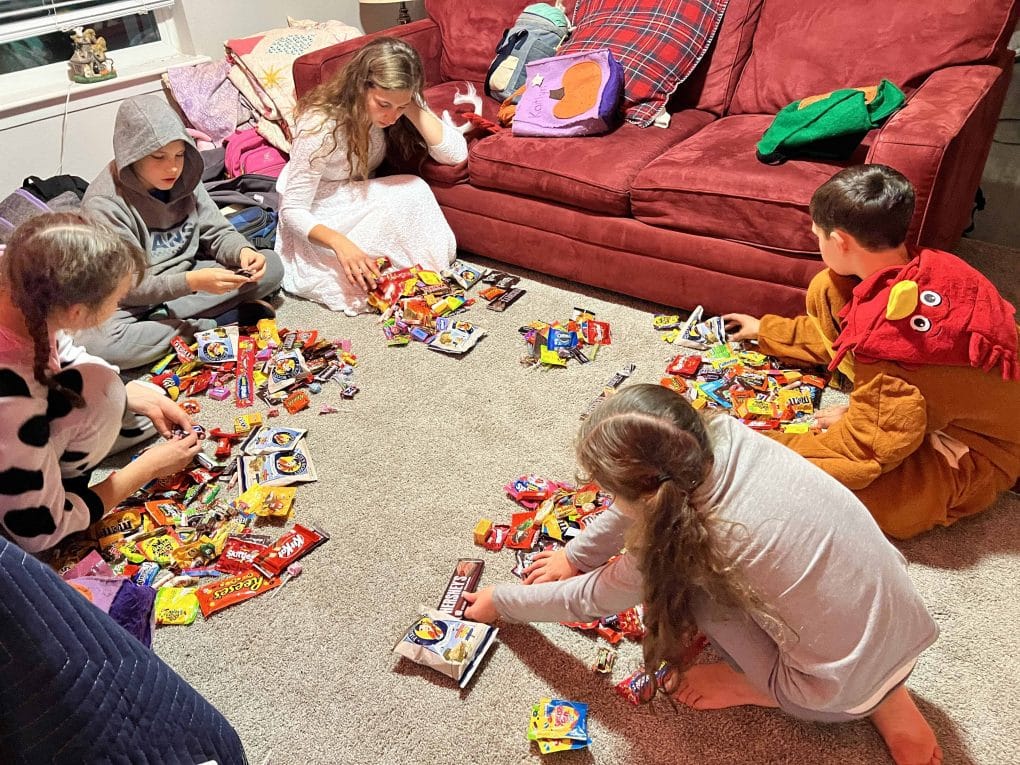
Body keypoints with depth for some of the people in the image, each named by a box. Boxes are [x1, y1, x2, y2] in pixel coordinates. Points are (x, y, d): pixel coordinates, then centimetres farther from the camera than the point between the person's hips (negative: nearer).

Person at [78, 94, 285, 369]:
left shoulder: (184, 178, -5)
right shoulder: (104, 203, -21)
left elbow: (217, 234, 3)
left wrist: (243, 251, -22)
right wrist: (193, 282, -38)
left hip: (187, 279, 5)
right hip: (133, 302, -5)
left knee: (271, 266, -8)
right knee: (97, 343, -38)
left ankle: (162, 319, -16)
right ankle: (220, 319, -22)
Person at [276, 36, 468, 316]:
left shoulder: (394, 109, -13)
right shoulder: (320, 126, -29)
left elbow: (456, 153, -19)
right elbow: (292, 210, -25)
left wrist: (411, 109, -30)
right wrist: (340, 242, -44)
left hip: (359, 206, 6)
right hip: (317, 224, -6)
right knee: (411, 193, -29)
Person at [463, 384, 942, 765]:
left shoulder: (677, 541, -24)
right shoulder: (724, 434, -12)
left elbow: (586, 600, -5)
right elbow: (645, 496, 7)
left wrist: (500, 602, 12)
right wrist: (575, 555, 18)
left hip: (844, 692, -6)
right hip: (903, 617, 6)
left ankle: (760, 690, 12)